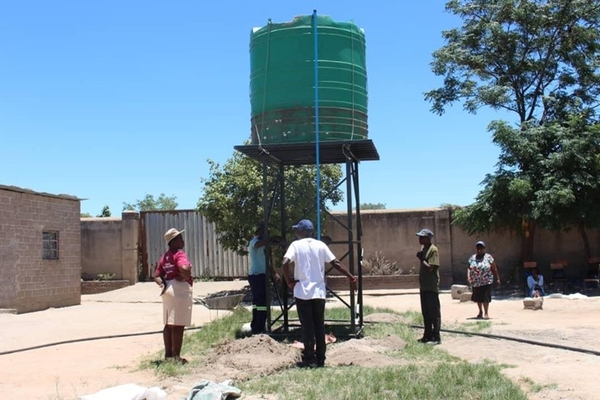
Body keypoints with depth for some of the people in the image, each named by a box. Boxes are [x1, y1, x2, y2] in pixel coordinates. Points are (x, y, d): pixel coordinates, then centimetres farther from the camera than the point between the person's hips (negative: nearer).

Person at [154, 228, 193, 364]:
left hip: (169, 290, 10)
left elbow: (157, 275, 14)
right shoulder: (179, 254, -13)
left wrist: (163, 284, 1)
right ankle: (176, 356, -1)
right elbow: (184, 268, -33)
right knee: (178, 325, -5)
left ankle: (168, 354, 20)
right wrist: (186, 278, -15)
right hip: (180, 289, -10)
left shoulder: (165, 256, 15)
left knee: (169, 324, 13)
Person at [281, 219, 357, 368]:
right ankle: (320, 359, 14)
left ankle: (309, 360, 2)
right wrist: (351, 277, 5)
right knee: (319, 325, 10)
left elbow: (285, 263, -18)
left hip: (302, 292, -3)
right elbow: (335, 263, 1)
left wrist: (289, 281, -5)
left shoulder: (296, 245, -3)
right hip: (319, 291, 3)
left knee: (307, 326, 2)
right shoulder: (320, 245, 6)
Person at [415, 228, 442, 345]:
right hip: (424, 286, 9)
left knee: (434, 312, -4)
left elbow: (430, 268, -21)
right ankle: (428, 335, 22)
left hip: (431, 287, -9)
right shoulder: (423, 249, 15)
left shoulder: (433, 250, -13)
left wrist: (421, 258, -13)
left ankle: (436, 337, 0)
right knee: (426, 312, 14)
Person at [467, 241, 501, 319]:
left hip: (486, 282, -4)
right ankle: (480, 312, 32)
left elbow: (494, 269, 0)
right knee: (477, 298, 13)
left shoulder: (488, 257, -1)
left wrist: (497, 278, -1)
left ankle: (486, 313, 5)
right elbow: (469, 268, 9)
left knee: (485, 298, -7)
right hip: (475, 282, 4)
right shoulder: (472, 258, 9)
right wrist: (468, 276, -7)